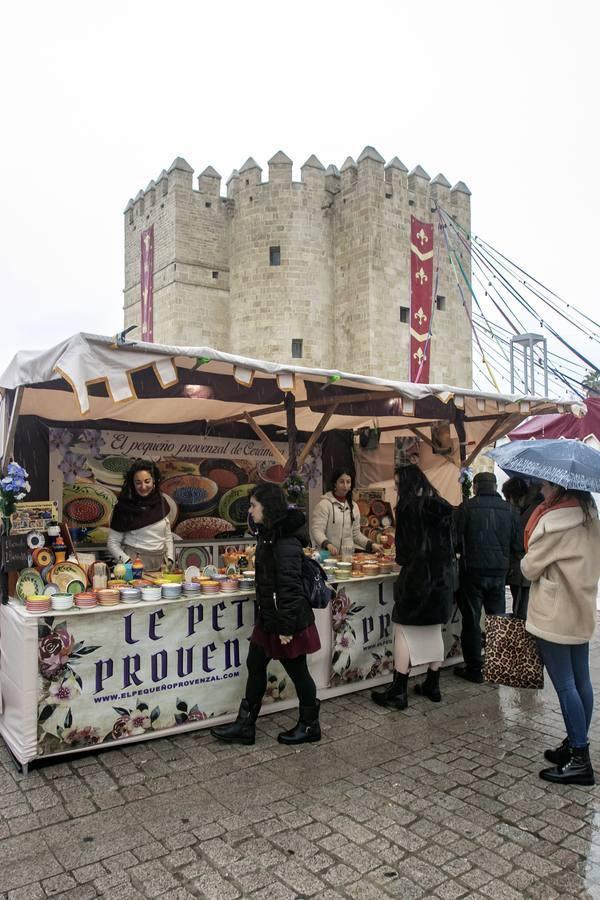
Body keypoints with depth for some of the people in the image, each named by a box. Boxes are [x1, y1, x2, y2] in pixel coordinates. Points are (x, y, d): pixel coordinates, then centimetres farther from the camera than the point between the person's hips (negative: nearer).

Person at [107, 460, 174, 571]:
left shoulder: (161, 502, 8)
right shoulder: (124, 507, -4)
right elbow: (112, 543, -1)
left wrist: (170, 559, 3)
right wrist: (127, 561, -15)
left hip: (159, 563, 3)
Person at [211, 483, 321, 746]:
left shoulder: (285, 541, -24)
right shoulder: (270, 535, 6)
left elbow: (289, 586, -25)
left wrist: (286, 627, -21)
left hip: (287, 619, -10)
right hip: (268, 617, 10)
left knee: (297, 671, 8)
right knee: (255, 665, 15)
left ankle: (309, 726, 28)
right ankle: (245, 726, 28)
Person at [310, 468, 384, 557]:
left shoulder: (354, 506, 13)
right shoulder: (324, 504, -5)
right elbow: (316, 530, -13)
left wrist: (371, 545, 4)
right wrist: (327, 544, -30)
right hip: (328, 555, -4)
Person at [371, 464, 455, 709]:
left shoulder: (408, 507, -11)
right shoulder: (441, 506, 6)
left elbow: (405, 547, -10)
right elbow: (451, 541, 10)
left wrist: (401, 558, 10)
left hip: (417, 577, -6)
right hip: (442, 577, 7)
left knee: (404, 631, 1)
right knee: (434, 632, 15)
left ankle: (398, 692, 3)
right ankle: (433, 685, 23)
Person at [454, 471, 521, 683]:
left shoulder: (467, 507, -9)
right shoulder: (509, 509, 1)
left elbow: (456, 540, -9)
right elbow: (517, 546, 4)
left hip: (473, 570, -3)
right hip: (499, 572, 4)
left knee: (471, 621, 6)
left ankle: (474, 669, 11)